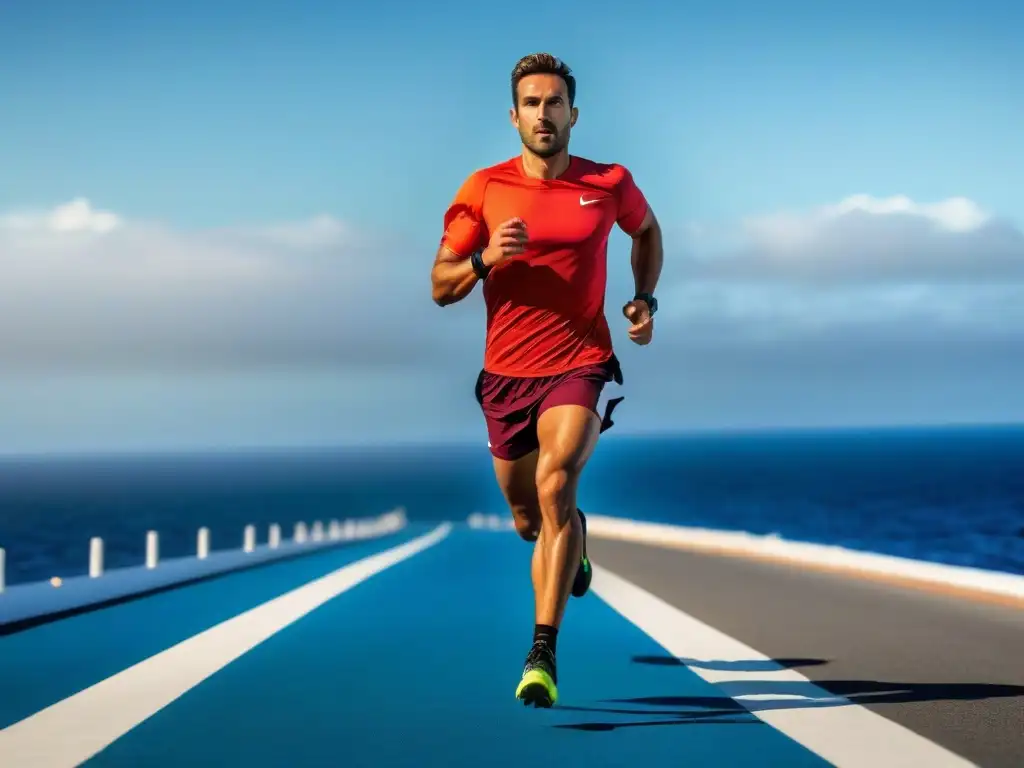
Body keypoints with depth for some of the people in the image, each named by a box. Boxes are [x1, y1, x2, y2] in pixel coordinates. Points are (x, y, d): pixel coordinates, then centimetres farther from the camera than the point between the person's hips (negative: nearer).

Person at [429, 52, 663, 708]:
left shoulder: (610, 184, 0)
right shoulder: (483, 190, -1)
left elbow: (647, 231, 23)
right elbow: (441, 286, 1)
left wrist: (645, 298, 8)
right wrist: (485, 260, -19)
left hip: (579, 365, -2)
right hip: (505, 374, 3)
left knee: (555, 485, -27)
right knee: (529, 519, 15)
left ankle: (542, 655, -27)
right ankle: (575, 539, 55)